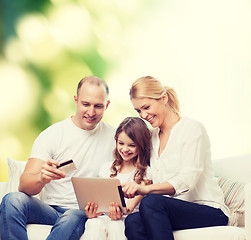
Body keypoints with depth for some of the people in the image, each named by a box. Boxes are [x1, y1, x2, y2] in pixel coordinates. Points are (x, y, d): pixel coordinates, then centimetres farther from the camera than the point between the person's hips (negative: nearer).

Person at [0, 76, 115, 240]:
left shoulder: (114, 137, 6)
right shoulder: (50, 135, 1)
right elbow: (24, 186, -8)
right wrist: (42, 177, -33)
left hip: (85, 214, -1)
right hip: (52, 210, 2)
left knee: (74, 217, -38)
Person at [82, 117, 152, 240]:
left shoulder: (145, 172, 6)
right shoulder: (107, 168, 19)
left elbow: (133, 202, -6)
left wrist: (121, 212, -29)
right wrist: (91, 212, -13)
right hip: (104, 215, 3)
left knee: (115, 226, -38)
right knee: (93, 224, -33)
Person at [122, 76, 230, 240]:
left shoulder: (192, 128, -5)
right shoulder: (152, 137, 18)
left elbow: (186, 180, -19)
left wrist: (145, 189, -35)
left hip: (210, 212, -6)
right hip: (174, 211, 6)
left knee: (151, 202, -34)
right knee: (132, 222, -28)